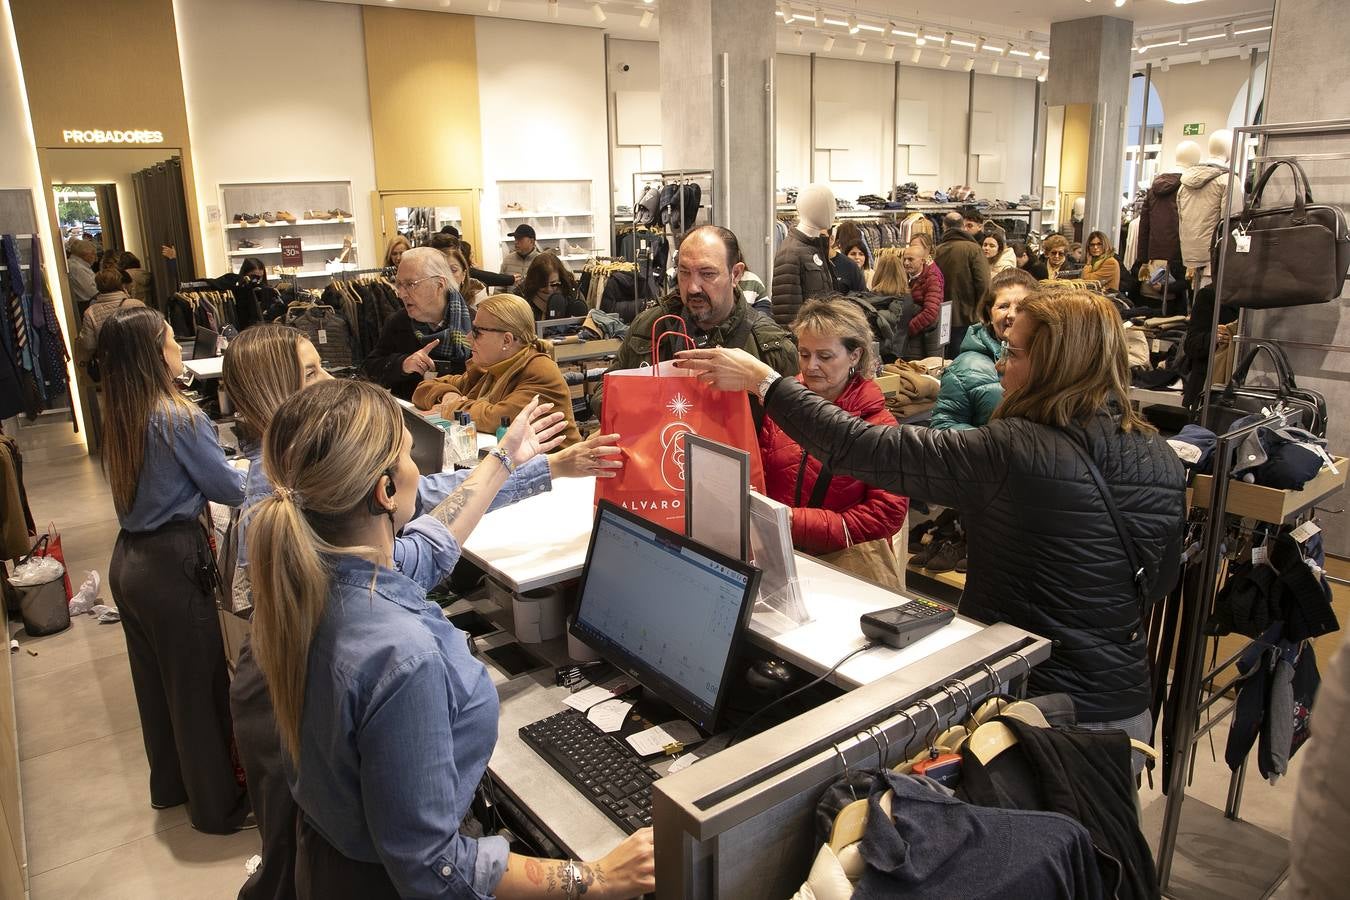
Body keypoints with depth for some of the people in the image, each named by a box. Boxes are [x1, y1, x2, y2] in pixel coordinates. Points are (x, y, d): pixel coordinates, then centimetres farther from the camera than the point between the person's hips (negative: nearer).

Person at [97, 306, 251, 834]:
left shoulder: (120, 417, 4)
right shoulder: (179, 417, -19)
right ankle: (218, 805, 20)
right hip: (172, 564, -8)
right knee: (200, 685, 6)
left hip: (128, 559, 8)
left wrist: (226, 469, 14)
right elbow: (230, 489, -13)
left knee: (155, 679, 21)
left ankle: (170, 784, 40)